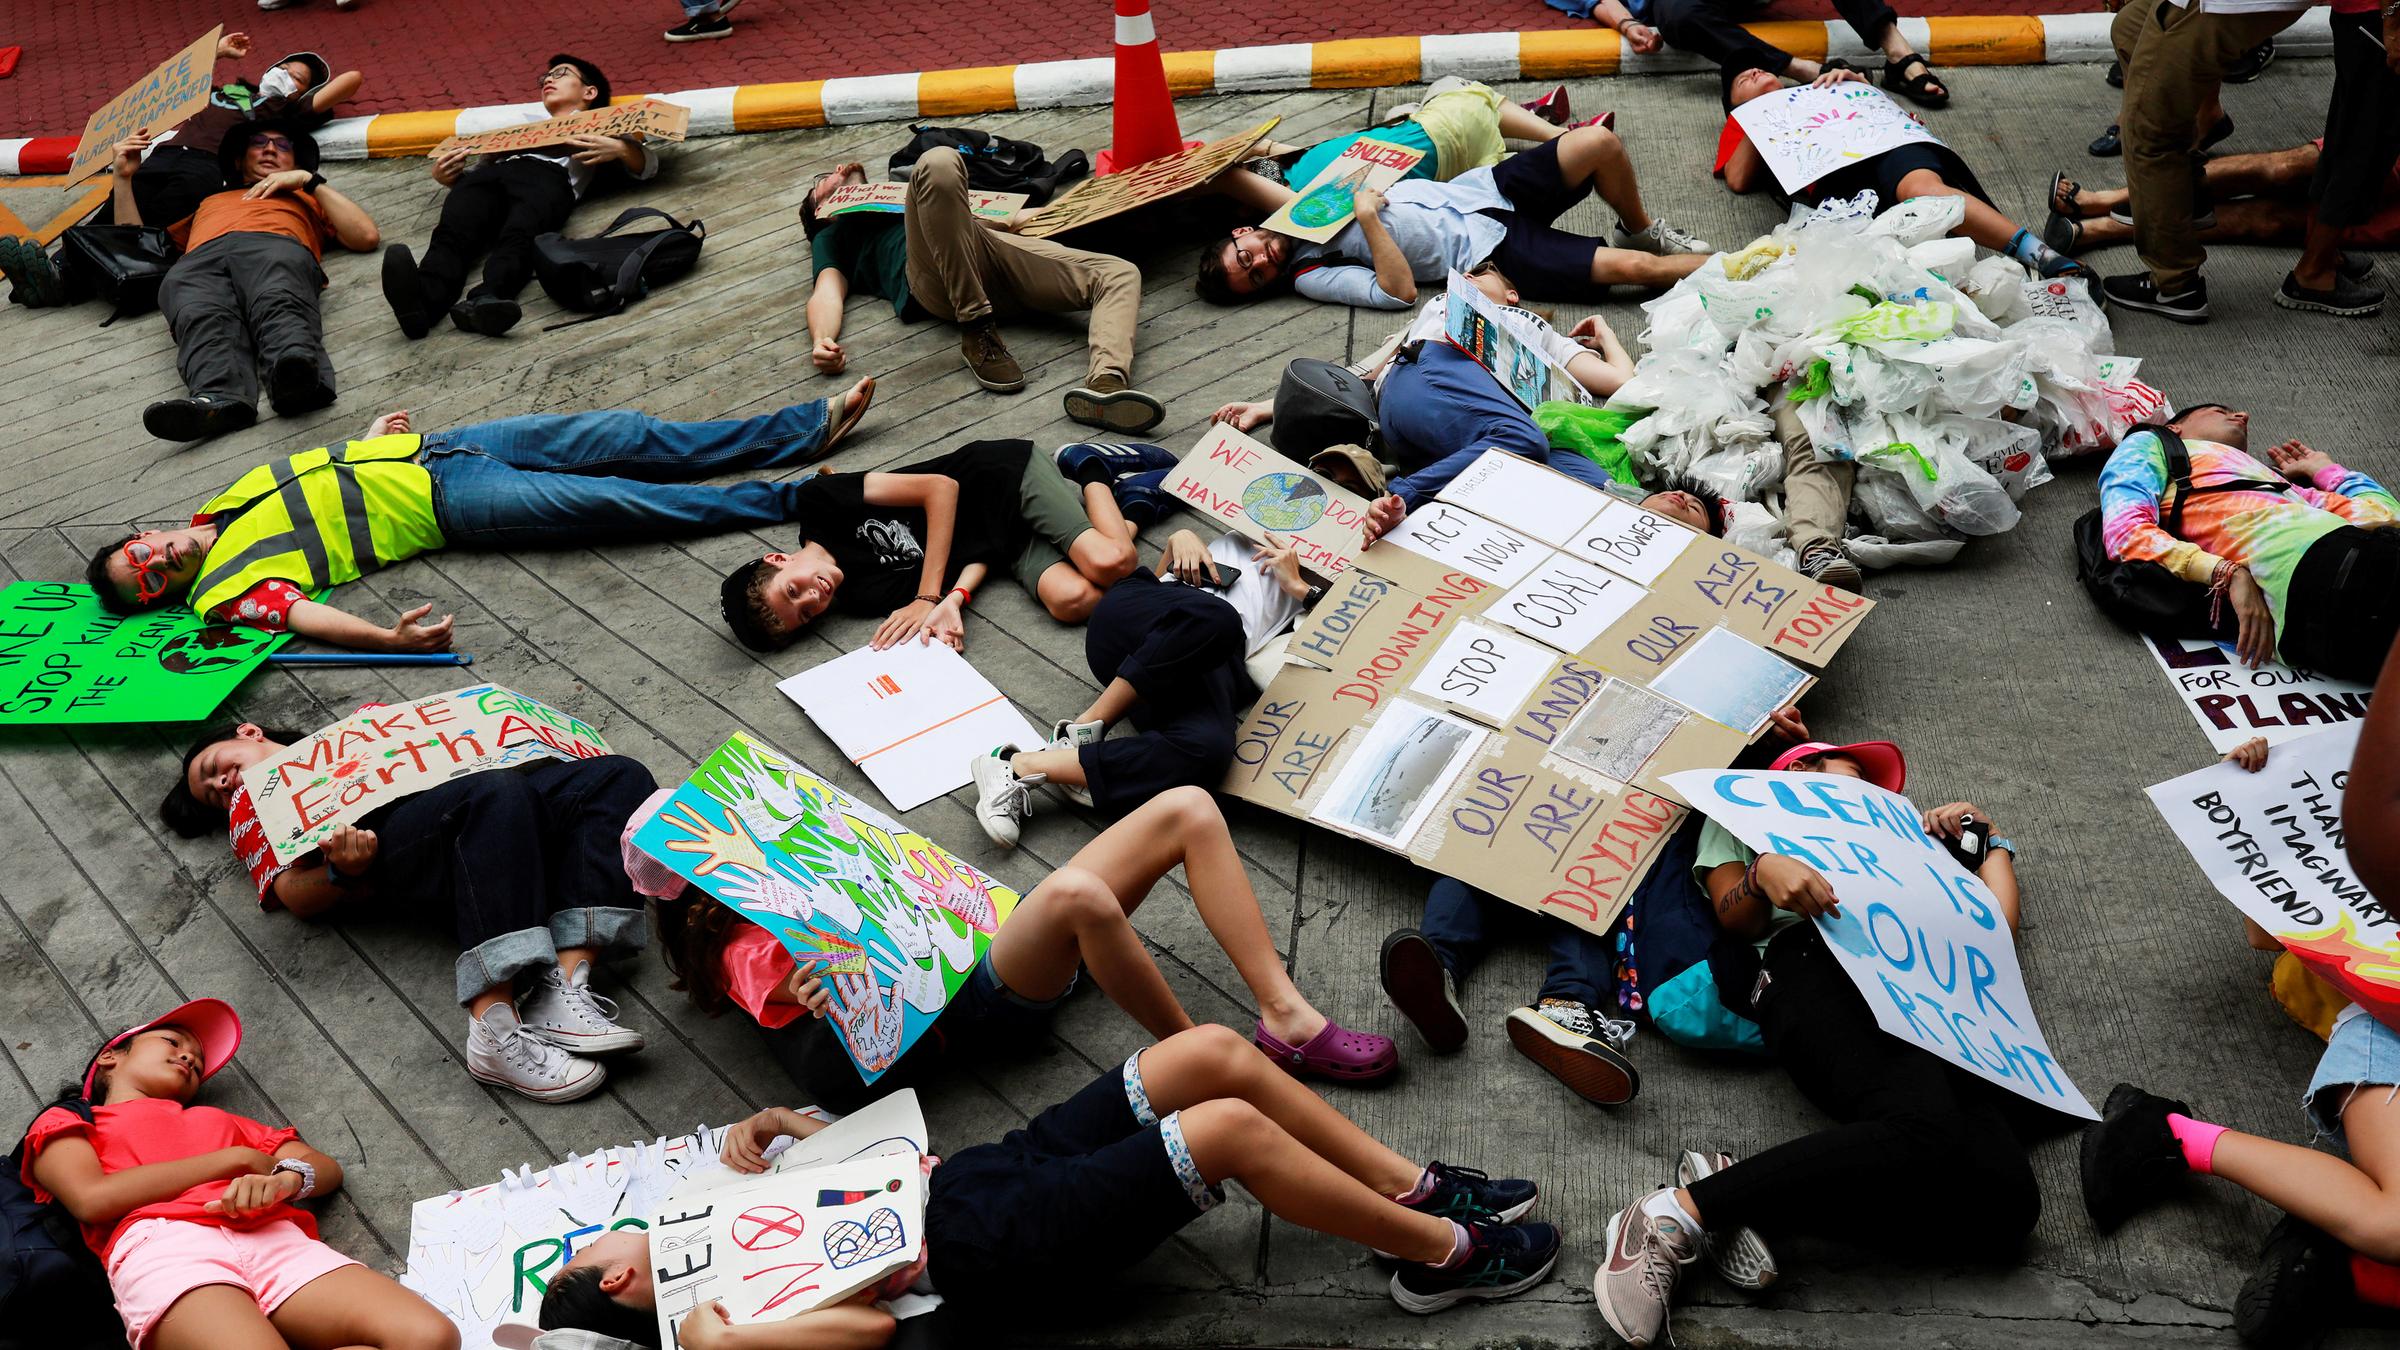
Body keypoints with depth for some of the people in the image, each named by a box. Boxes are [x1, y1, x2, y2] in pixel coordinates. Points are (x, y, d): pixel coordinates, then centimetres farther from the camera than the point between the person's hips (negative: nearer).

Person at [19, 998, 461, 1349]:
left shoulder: (220, 1121, 40)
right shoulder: (64, 1121, 29)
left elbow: (328, 1170, 27)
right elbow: (92, 1200, 5)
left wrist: (285, 1179, 2)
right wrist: (237, 1159, 9)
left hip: (274, 1242, 5)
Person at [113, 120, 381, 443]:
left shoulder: (304, 199, 43)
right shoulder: (207, 203, 49)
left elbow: (367, 236, 23)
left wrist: (310, 180, 23)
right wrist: (125, 178, 36)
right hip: (199, 261, 2)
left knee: (279, 303, -41)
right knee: (203, 319, -37)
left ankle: (296, 375, -72)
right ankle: (219, 399, -65)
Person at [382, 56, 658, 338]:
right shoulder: (520, 118, 44)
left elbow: (648, 165, 18)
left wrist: (619, 149, -4)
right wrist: (448, 175, 13)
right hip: (492, 172, 3)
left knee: (518, 237, -39)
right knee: (452, 233, -32)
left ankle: (484, 300, -65)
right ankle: (423, 299, -59)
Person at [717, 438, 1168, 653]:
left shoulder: (819, 500, -18)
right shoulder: (859, 595, -8)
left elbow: (940, 487, -19)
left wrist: (931, 599, -24)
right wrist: (953, 600, -33)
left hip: (1006, 476, -3)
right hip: (1006, 544, 3)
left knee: (1109, 562, -25)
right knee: (1072, 601, -23)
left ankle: (1090, 466, 7)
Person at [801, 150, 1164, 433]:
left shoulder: (894, 198, 47)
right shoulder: (832, 235, 32)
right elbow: (827, 291, 11)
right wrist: (821, 341, -11)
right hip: (933, 277, -5)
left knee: (1121, 274, -13)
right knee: (939, 162, -32)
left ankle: (1106, 384, -44)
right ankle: (977, 330, -31)